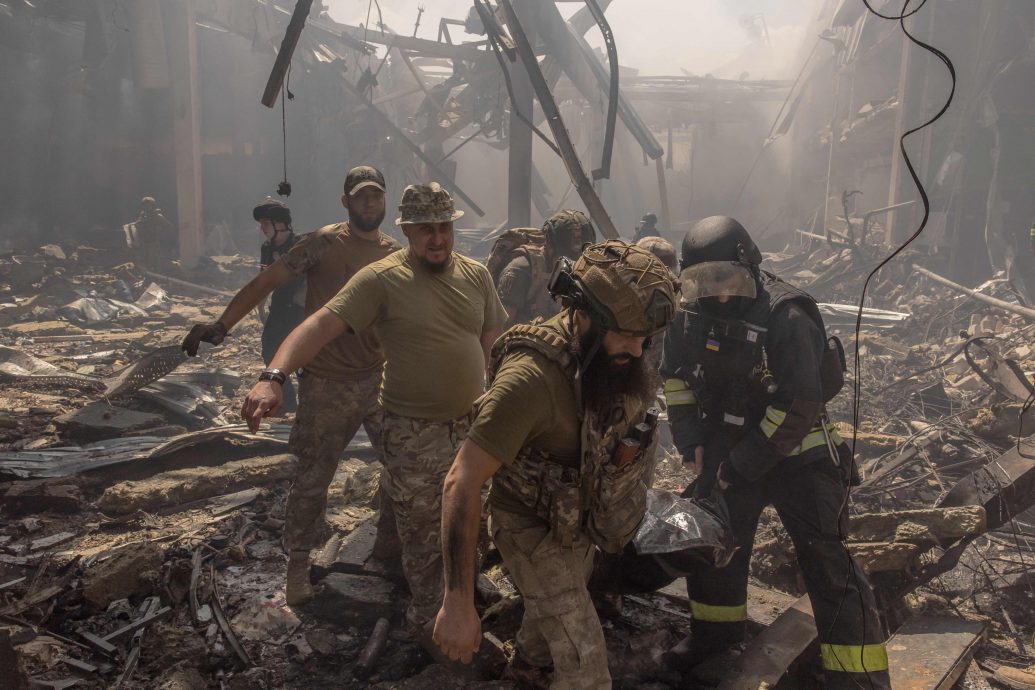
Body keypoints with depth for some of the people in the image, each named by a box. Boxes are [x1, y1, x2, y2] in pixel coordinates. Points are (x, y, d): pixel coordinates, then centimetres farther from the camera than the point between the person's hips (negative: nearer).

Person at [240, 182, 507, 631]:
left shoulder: (475, 274, 2)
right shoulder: (381, 278, -15)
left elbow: (494, 341, 11)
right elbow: (322, 324, -25)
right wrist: (273, 377, -39)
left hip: (472, 425, 5)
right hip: (414, 434, -5)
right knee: (422, 538, 10)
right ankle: (428, 619, 34)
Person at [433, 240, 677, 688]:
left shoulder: (605, 354, -14)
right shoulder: (531, 378, -38)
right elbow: (462, 483, -37)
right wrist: (458, 603, -37)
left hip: (579, 520, 7)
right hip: (534, 529, -7)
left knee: (557, 606, 33)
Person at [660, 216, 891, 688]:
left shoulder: (786, 319, -26)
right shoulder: (691, 314, -6)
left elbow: (798, 407, -26)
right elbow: (675, 377, 8)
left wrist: (741, 466, -21)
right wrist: (691, 441, -1)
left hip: (796, 453, -6)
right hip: (730, 448, 6)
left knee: (826, 563, -4)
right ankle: (716, 631, 39)